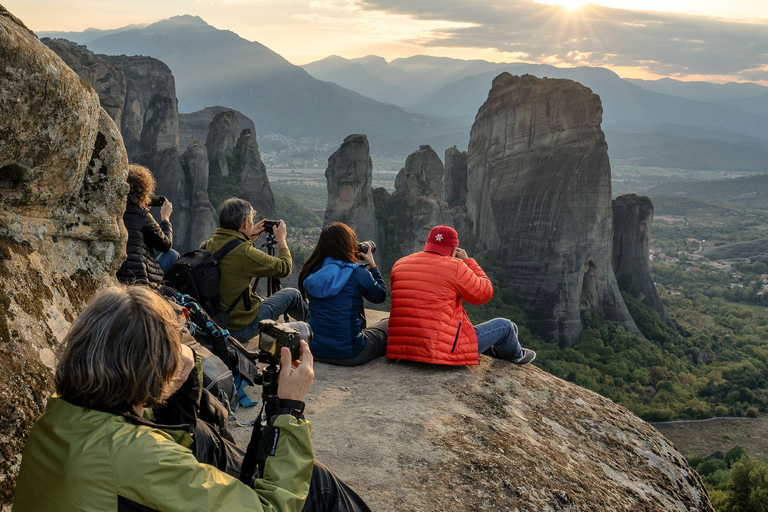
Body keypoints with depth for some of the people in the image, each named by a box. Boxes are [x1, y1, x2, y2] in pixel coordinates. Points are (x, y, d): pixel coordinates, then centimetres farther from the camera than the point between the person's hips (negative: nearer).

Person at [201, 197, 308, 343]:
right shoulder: (244, 252, -27)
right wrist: (281, 238, 3)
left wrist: (249, 238, 21)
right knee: (292, 294, 12)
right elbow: (285, 268, -12)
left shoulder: (207, 245, -4)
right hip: (241, 330, -7)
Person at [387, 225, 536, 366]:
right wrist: (468, 261, 12)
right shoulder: (455, 267, -12)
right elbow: (485, 293, 1)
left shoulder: (399, 265, 5)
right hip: (441, 352, -6)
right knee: (504, 325, 15)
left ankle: (492, 349, 53)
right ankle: (515, 355, 47)